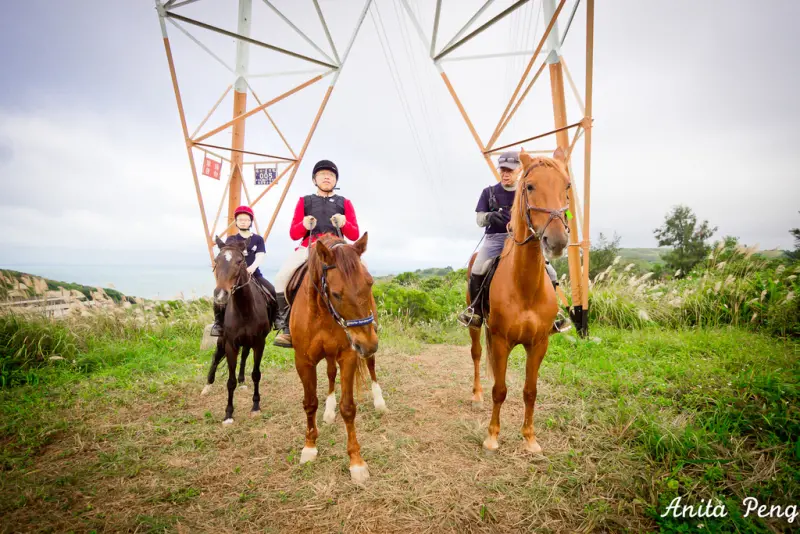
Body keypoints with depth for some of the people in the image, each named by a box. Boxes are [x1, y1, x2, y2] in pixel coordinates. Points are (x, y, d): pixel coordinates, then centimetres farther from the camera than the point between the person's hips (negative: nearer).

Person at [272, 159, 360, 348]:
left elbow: (355, 235, 9)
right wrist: (304, 225, -12)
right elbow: (293, 233, 11)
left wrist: (344, 223, -13)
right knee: (281, 277, -25)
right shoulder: (304, 201, 17)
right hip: (308, 248, 1)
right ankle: (285, 326, -14)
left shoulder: (344, 203, 16)